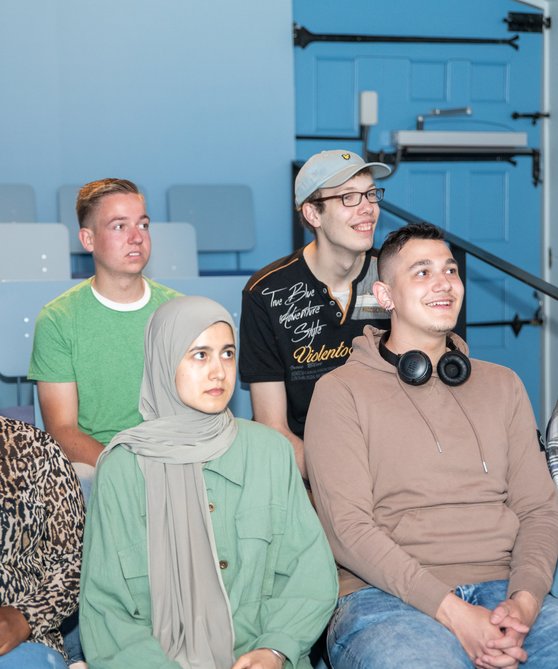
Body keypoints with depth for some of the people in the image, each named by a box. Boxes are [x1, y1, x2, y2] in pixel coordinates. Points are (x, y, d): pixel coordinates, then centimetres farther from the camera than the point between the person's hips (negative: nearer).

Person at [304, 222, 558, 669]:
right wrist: (452, 612, -16)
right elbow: (347, 528, -5)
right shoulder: (341, 392, 4)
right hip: (386, 597, -4)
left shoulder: (502, 385, 18)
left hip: (500, 589, 4)